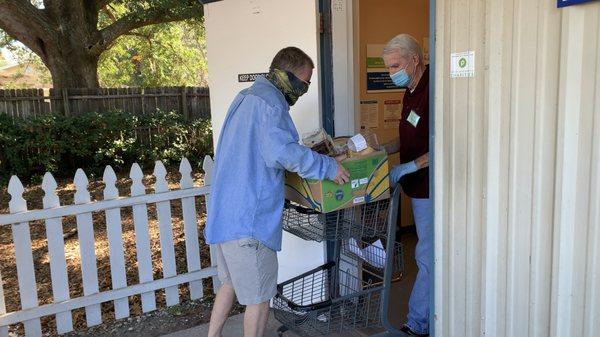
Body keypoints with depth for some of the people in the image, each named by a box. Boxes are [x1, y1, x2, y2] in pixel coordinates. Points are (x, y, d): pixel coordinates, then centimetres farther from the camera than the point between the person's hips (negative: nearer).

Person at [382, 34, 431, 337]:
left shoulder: (432, 91, -19)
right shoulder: (411, 92, 12)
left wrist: (407, 167, -24)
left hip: (430, 189, -10)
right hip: (419, 188, 10)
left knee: (428, 257, 1)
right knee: (428, 255, 18)